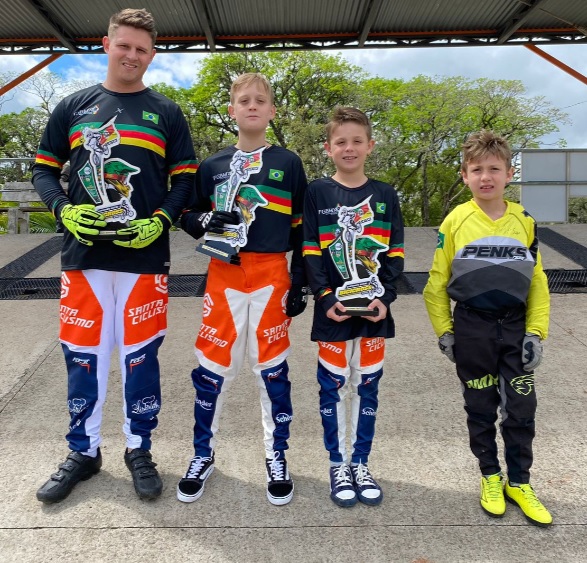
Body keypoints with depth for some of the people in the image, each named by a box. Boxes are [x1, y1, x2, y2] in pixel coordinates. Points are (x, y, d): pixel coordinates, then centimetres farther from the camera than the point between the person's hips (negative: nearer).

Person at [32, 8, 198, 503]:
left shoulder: (166, 114, 8)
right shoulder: (73, 107, 11)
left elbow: (186, 179, 6)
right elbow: (44, 169, 13)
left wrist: (160, 220, -11)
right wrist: (64, 210, -6)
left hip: (144, 256, -1)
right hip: (83, 255, 2)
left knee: (140, 357, 5)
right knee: (82, 357, 9)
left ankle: (139, 450, 24)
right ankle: (83, 452, 27)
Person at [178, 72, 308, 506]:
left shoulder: (288, 164, 4)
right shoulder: (212, 166, 8)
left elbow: (301, 226, 4)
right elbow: (189, 215, 12)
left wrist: (300, 283, -1)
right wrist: (208, 221, -11)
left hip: (272, 276, -1)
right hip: (224, 275, 2)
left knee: (273, 368, 5)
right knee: (212, 368, 5)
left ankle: (277, 457, 23)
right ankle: (203, 455, 25)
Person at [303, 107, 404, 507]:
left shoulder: (385, 195, 7)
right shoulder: (318, 193, 1)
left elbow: (396, 253, 4)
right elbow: (310, 252, -4)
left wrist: (385, 295, -10)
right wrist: (326, 297, -14)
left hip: (374, 309, 2)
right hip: (332, 309, -2)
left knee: (367, 386, 11)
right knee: (333, 386, 7)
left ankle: (361, 464, 27)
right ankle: (338, 465, 24)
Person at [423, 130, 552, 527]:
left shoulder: (524, 222, -1)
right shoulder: (455, 221, -7)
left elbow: (537, 281, 4)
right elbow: (437, 281, -2)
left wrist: (536, 332, -2)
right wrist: (444, 331, -3)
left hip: (515, 327, 2)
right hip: (471, 328, -2)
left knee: (522, 409, 9)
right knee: (480, 408, 12)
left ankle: (519, 483, 29)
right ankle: (490, 476, 32)